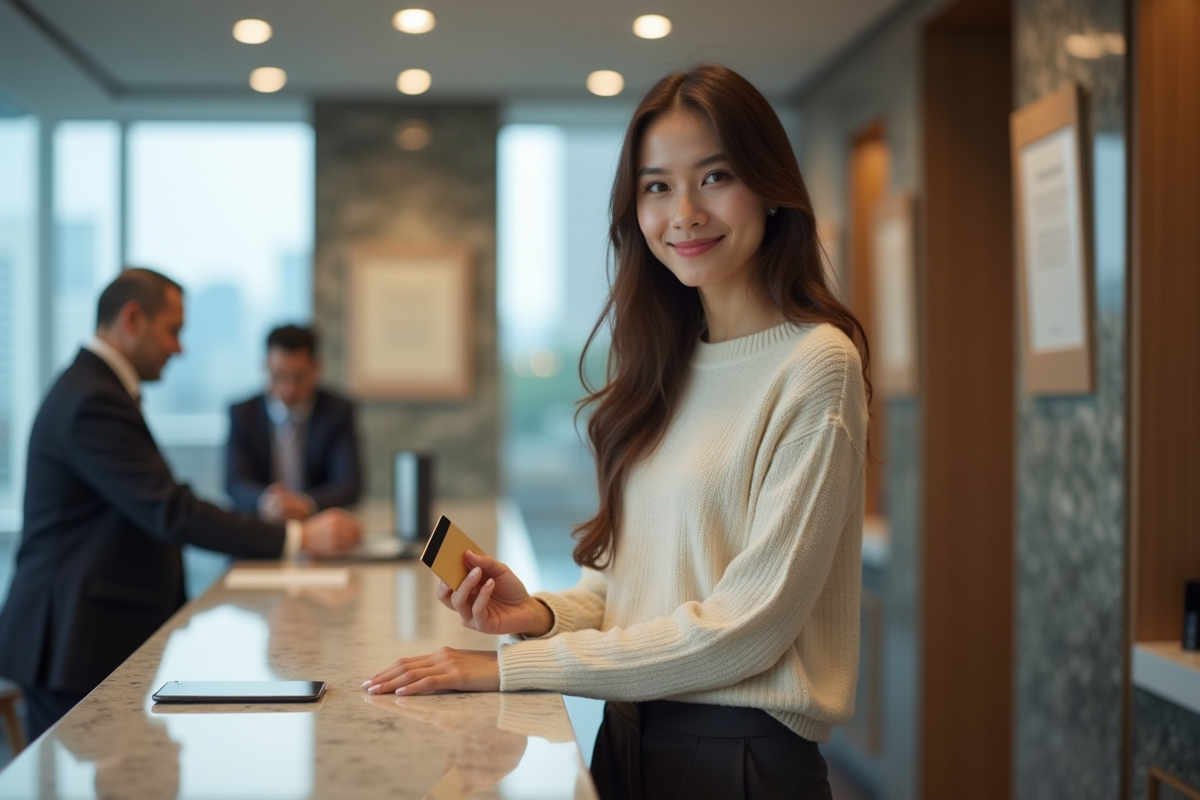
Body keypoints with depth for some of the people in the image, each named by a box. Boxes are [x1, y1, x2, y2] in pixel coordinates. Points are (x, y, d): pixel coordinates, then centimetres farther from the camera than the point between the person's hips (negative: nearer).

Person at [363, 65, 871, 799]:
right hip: (627, 739, 6)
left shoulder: (816, 365, -13)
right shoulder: (669, 365, 9)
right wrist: (542, 615, -7)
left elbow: (750, 624, -18)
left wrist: (516, 666, -16)